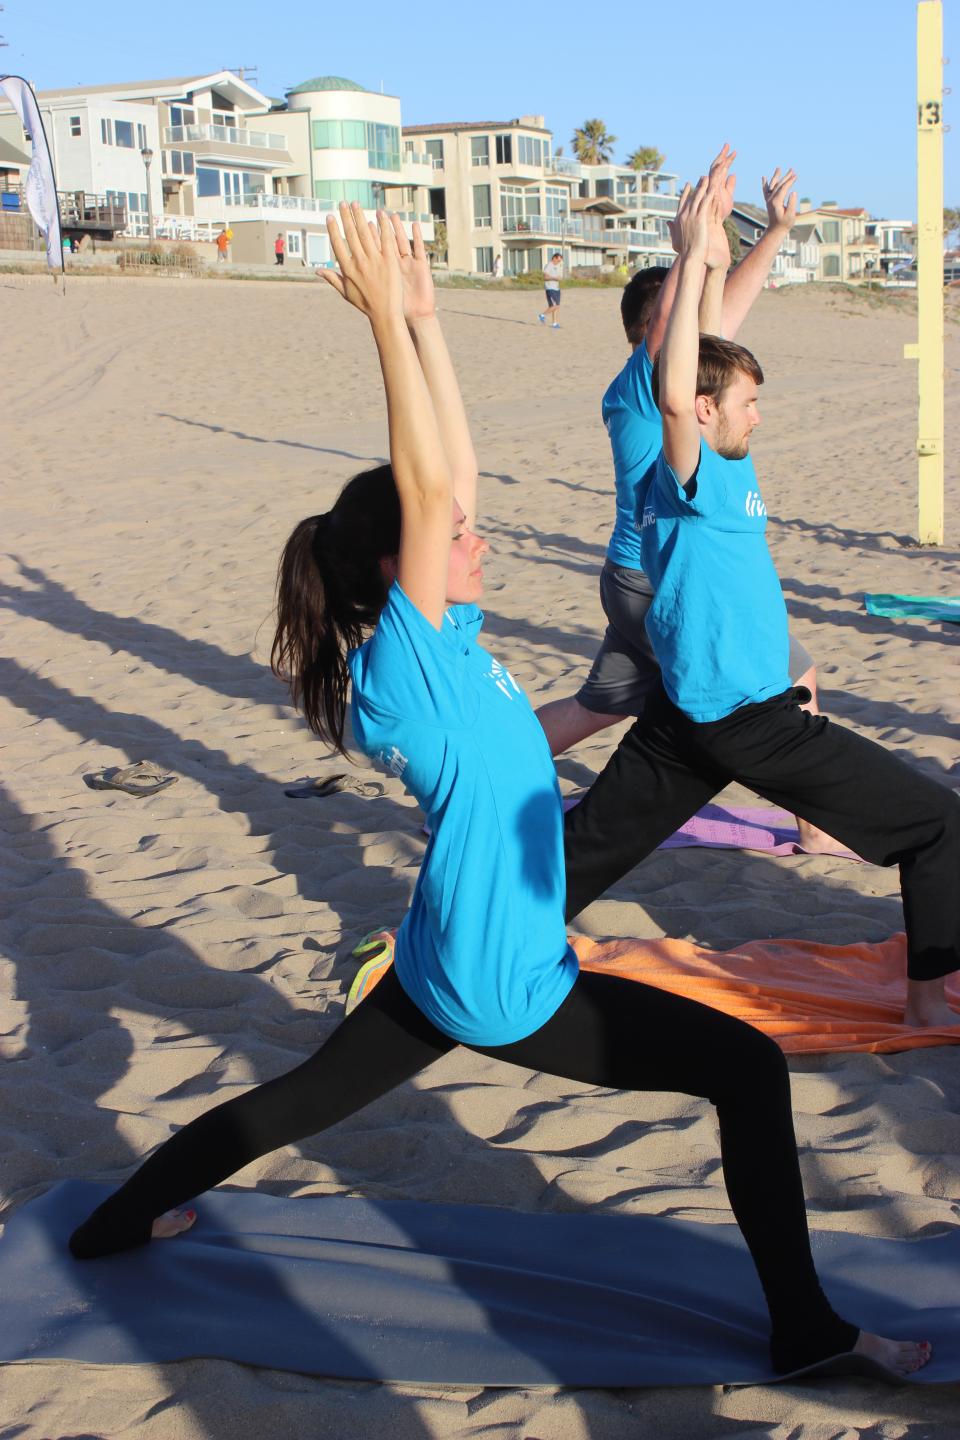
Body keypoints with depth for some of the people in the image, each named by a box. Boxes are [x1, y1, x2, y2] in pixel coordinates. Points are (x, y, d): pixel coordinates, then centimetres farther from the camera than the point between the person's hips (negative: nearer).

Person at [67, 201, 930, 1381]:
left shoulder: (446, 640, 1)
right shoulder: (404, 660, -21)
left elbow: (451, 477, 2)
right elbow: (424, 492, -32)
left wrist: (423, 316, 0)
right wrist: (387, 318, -30)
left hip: (446, 968, 9)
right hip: (505, 989, -9)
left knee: (301, 1101, 24)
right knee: (747, 1066, -3)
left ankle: (117, 1222, 38)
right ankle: (805, 1328, 5)